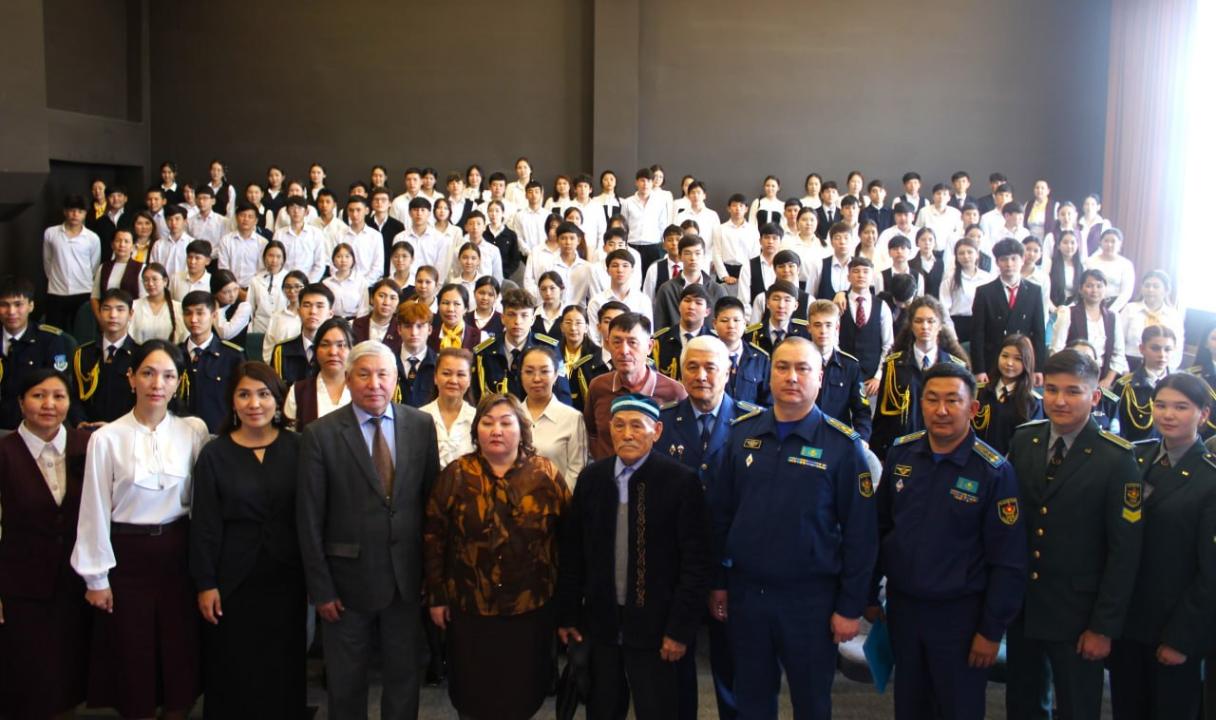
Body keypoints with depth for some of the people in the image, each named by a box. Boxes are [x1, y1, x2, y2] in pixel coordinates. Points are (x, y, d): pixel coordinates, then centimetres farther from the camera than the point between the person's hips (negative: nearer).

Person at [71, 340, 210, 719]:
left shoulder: (194, 431, -3)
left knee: (182, 653, 8)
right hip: (127, 556, -1)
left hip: (178, 552, 2)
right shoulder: (106, 439, -8)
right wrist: (96, 578, -2)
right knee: (132, 656, 9)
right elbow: (95, 511, -4)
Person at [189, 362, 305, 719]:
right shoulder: (215, 454, -2)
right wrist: (205, 583, -6)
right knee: (234, 673, 9)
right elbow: (204, 525, -3)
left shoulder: (297, 448, -1)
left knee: (284, 672, 10)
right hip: (233, 582, -1)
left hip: (286, 581, 1)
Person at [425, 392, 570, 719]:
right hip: (469, 606, 0)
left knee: (522, 691, 11)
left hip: (531, 606, 0)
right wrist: (436, 597, -1)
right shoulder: (456, 475, -3)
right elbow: (434, 537, -1)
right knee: (473, 691, 13)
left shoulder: (546, 474, -3)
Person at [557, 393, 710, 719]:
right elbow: (572, 551, 6)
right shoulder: (591, 478, 3)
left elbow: (695, 561, -9)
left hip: (654, 626, -3)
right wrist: (567, 615, 5)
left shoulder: (681, 481, -9)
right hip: (600, 622, 4)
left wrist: (680, 629, -11)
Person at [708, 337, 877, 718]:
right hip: (744, 591, 3)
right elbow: (719, 512, 5)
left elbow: (860, 534, -8)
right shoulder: (743, 432, 1)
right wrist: (718, 582, 5)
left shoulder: (843, 445, -10)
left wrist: (851, 607, -8)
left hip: (810, 598, -3)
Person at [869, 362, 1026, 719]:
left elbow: (1008, 561, -12)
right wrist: (869, 593, 9)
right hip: (902, 605, 4)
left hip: (960, 613, -4)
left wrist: (992, 631, -10)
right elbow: (880, 527, 7)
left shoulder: (995, 472, -15)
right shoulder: (900, 453, -2)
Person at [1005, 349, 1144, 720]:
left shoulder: (1116, 459, -13)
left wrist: (1104, 627, -12)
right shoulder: (1023, 441, 0)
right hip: (1021, 605, 4)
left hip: (1076, 614, -4)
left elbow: (1124, 551, -12)